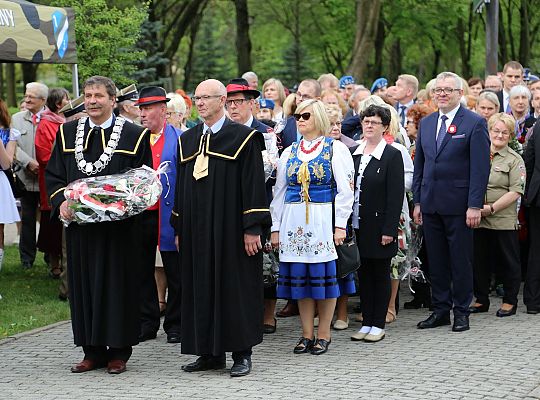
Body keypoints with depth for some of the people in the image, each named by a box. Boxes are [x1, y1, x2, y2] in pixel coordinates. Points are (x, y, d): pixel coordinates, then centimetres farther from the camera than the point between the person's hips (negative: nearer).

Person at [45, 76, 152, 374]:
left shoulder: (134, 135, 0)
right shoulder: (67, 133, 9)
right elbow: (53, 174, 11)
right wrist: (61, 202, -7)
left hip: (119, 224, -3)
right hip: (79, 222, 4)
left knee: (117, 285, 1)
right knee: (83, 284, 6)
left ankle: (119, 352, 9)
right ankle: (93, 351, 14)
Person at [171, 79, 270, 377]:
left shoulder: (243, 138, -6)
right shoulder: (187, 140, 11)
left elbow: (253, 184, -9)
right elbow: (181, 187, 15)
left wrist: (252, 228, -14)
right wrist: (179, 229, 11)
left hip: (229, 229, -6)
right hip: (196, 230, 6)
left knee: (235, 288, -1)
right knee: (201, 288, 7)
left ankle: (241, 354, 6)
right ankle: (209, 353, 15)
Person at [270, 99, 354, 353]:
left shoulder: (336, 149, 1)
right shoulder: (289, 153, 14)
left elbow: (345, 190, -4)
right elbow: (279, 192, 15)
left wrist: (340, 225, -12)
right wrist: (275, 227, 9)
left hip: (323, 219, -4)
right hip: (294, 222, 4)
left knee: (325, 275, -1)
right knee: (300, 276, 4)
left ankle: (323, 334, 7)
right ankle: (307, 334, 11)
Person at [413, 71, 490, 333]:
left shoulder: (475, 123, -5)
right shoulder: (426, 123, 13)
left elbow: (481, 167, -9)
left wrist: (475, 206, -15)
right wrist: (417, 202, 10)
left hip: (458, 205, -5)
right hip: (430, 204, 5)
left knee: (461, 260, 2)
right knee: (436, 260, 9)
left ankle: (461, 311, 11)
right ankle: (440, 310, 17)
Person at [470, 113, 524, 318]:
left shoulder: (514, 160, -3)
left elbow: (516, 192, -10)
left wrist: (492, 208, -16)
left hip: (504, 219, -4)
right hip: (479, 218, 4)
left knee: (509, 261, 4)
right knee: (479, 260, 10)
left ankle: (510, 301, 16)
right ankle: (481, 300, 23)